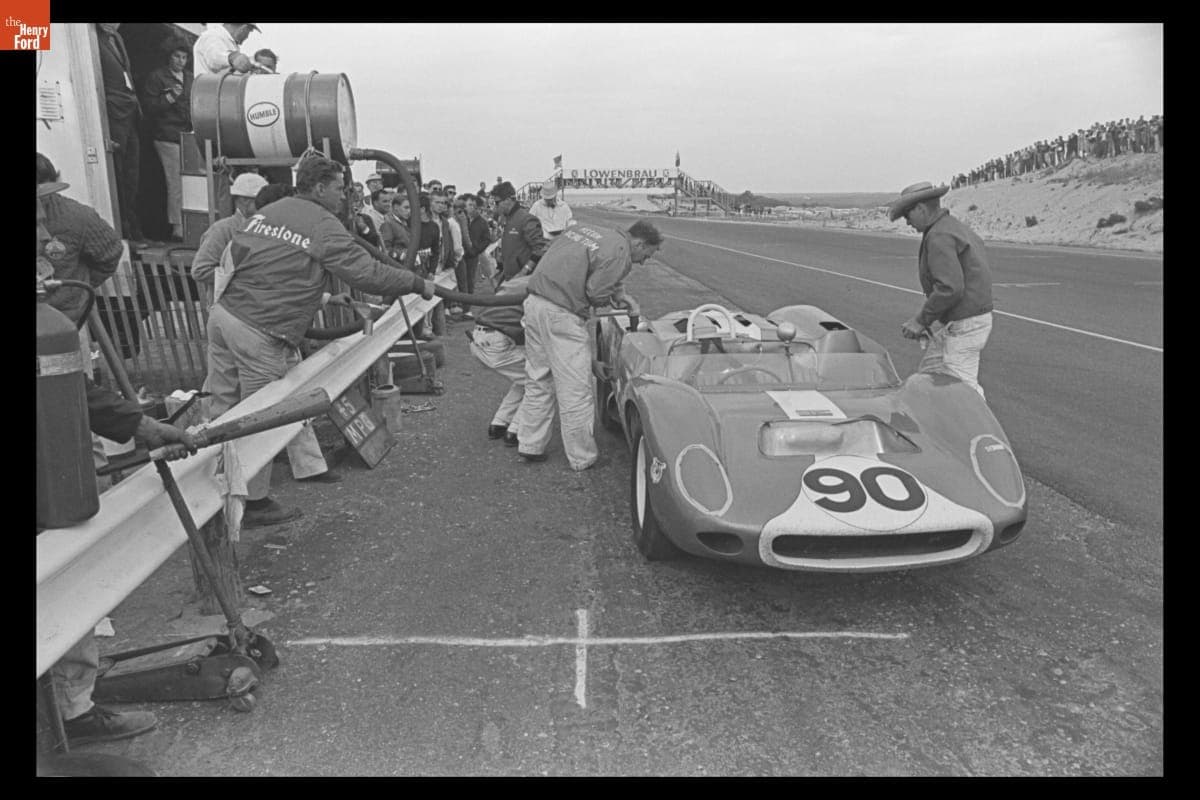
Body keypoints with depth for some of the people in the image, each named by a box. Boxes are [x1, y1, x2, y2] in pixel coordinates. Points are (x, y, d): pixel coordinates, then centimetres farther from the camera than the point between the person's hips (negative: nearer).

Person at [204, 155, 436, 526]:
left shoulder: (267, 211, 14)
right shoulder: (325, 227, -8)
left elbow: (235, 250, 20)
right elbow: (367, 273, -11)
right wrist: (419, 285, -1)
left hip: (224, 312, 8)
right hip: (260, 332, -8)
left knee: (221, 408, 15)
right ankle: (254, 502, 16)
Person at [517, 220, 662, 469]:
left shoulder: (586, 230, 18)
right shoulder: (620, 252, -8)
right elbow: (595, 294, -15)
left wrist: (618, 294, 18)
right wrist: (615, 299, 8)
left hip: (534, 301, 9)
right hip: (561, 315, -9)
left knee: (538, 380, 19)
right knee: (575, 389, 2)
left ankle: (530, 445, 27)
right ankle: (582, 458, 12)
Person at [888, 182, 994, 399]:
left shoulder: (939, 237, -17)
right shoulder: (959, 229, 15)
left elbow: (950, 288, -27)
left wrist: (921, 320, -16)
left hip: (961, 327, -11)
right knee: (926, 372, 17)